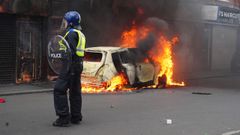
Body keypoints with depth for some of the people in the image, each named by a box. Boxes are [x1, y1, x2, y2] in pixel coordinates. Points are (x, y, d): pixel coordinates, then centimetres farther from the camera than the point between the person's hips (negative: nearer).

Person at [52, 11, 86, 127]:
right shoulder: (80, 34, 20)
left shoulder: (71, 33, -11)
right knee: (75, 91, 13)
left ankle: (64, 118, -8)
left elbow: (71, 51, -21)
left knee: (59, 90, -7)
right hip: (78, 65, 10)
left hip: (70, 65, -10)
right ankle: (76, 117, 18)